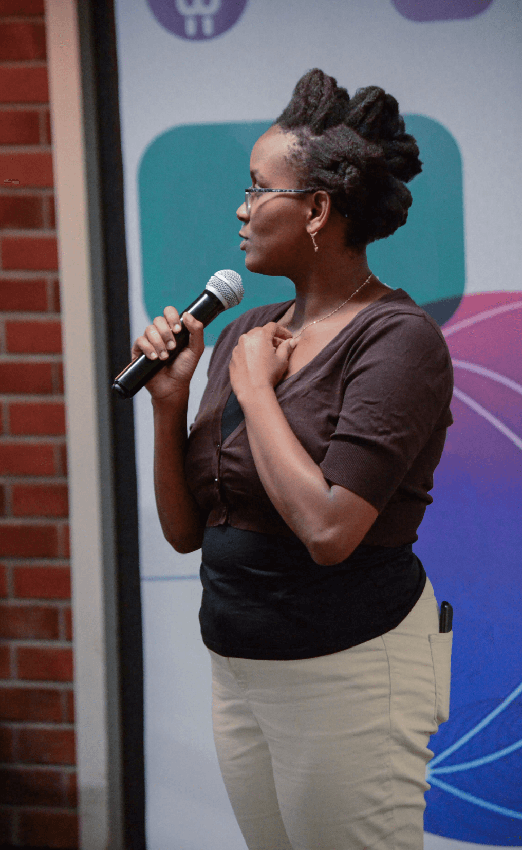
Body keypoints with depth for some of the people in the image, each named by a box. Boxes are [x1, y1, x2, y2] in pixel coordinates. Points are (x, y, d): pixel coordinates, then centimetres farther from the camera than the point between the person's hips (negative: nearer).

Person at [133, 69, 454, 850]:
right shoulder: (246, 334, 7)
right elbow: (184, 530, 11)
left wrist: (255, 387, -15)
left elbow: (329, 530, -26)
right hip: (239, 668, 7)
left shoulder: (397, 339, -14)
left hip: (349, 668, -7)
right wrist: (169, 400, -3)